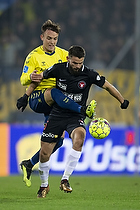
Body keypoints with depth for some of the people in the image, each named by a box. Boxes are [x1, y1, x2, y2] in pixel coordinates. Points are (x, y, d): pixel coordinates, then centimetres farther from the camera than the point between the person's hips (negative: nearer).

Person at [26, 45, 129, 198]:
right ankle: (44, 185, 25)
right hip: (57, 115, 1)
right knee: (44, 153, -3)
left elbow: (107, 86, 2)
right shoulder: (58, 69, -8)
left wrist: (122, 101, 4)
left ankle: (65, 179, -26)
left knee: (78, 139, -34)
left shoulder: (89, 75, -11)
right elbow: (40, 77, 9)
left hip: (76, 116, -1)